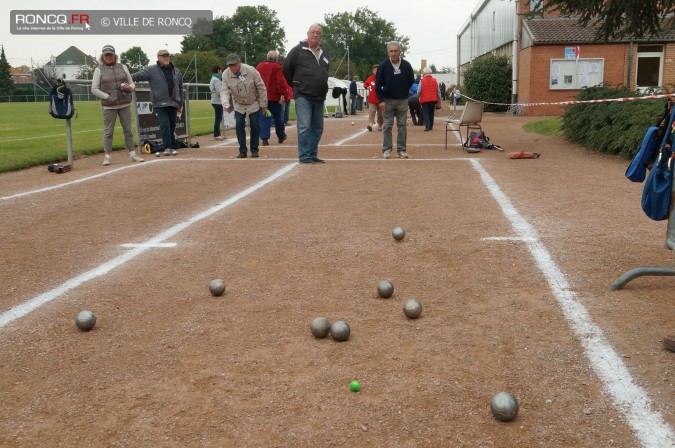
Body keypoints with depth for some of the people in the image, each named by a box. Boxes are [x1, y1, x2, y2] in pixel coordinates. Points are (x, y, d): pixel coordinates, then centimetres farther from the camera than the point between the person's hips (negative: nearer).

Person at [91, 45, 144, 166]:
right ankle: (107, 156, 3)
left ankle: (132, 154, 11)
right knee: (108, 131, -1)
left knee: (128, 130, 6)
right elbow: (94, 89, -1)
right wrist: (107, 97, -12)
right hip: (109, 106, -3)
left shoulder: (122, 67, 11)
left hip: (125, 104, 3)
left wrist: (130, 87, -8)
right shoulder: (99, 70, 2)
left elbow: (132, 83, 15)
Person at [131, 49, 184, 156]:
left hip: (173, 104, 4)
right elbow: (139, 75, -11)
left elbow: (180, 88, 18)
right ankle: (167, 147, -5)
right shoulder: (151, 70, -1)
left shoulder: (176, 71, 12)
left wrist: (180, 103, 17)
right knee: (164, 125, -12)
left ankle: (173, 147, 15)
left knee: (172, 126, 7)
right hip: (159, 104, -4)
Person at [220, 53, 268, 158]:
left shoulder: (251, 71, -25)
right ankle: (242, 150, 5)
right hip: (239, 105, 2)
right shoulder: (226, 75, -19)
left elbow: (261, 88, -16)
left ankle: (254, 150, 11)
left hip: (254, 103, -2)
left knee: (255, 126, -3)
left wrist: (263, 105, -12)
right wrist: (225, 103, -41)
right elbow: (224, 91, -20)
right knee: (239, 125, -5)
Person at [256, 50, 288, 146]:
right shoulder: (277, 66, -5)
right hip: (274, 96, -3)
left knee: (264, 118, 4)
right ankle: (281, 136, 24)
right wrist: (283, 94, -17)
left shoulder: (259, 66, 10)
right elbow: (280, 81, -15)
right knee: (278, 117, 12)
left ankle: (264, 139, -4)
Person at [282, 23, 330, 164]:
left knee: (317, 128, 9)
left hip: (319, 97, 6)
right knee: (304, 127, -10)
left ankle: (313, 155, 17)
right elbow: (286, 69, 1)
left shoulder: (324, 54, 14)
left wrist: (323, 88, 17)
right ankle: (304, 156, -5)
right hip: (303, 96, -6)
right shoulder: (298, 50, -3)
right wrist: (296, 86, 7)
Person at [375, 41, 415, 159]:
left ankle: (402, 149, 10)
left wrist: (404, 92, 8)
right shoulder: (383, 65, -8)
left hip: (402, 101, 1)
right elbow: (378, 84, -5)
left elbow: (411, 81, 10)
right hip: (387, 101, -1)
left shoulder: (406, 65, -4)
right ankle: (387, 149, 8)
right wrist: (381, 100, -11)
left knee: (402, 126, 4)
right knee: (387, 126, 1)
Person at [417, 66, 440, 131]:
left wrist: (420, 96, 15)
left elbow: (418, 92, -6)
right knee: (431, 113, 14)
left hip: (424, 100, -3)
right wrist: (439, 99, 15)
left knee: (426, 113, 0)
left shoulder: (422, 81, -7)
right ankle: (431, 126, 20)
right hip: (433, 99, 3)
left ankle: (427, 126, -14)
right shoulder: (435, 80, 3)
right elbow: (438, 91, 6)